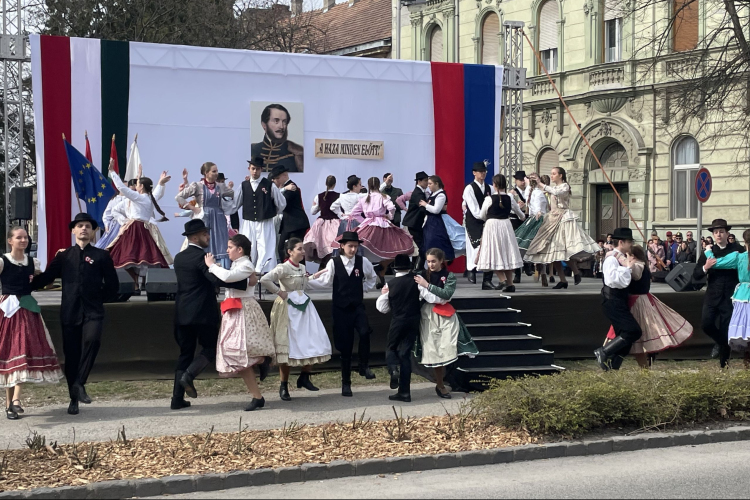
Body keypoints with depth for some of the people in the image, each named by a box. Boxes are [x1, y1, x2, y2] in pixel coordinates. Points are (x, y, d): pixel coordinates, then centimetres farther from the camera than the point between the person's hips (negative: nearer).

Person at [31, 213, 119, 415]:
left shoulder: (101, 256, 8)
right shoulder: (63, 256, 12)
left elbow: (113, 285, 9)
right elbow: (45, 277, 8)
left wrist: (99, 299, 2)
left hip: (92, 312, -2)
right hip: (70, 313, 2)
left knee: (92, 340, -30)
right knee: (71, 355, 4)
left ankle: (80, 383, -17)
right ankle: (74, 399, 16)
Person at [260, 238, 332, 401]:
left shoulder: (302, 268, 11)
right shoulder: (284, 268, -12)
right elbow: (264, 280, -25)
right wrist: (279, 292, -17)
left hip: (304, 308, 7)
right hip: (289, 310, -7)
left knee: (315, 345, -1)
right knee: (288, 349, -2)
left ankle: (304, 378, 14)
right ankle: (283, 386, 8)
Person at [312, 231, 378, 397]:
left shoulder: (363, 261, 2)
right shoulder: (333, 263, -4)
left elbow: (372, 277, 20)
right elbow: (325, 281, -10)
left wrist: (364, 289, 9)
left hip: (358, 307, 1)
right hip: (341, 309, -1)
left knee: (365, 332, -28)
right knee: (345, 346, 4)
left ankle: (364, 366, -7)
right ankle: (346, 382, 15)